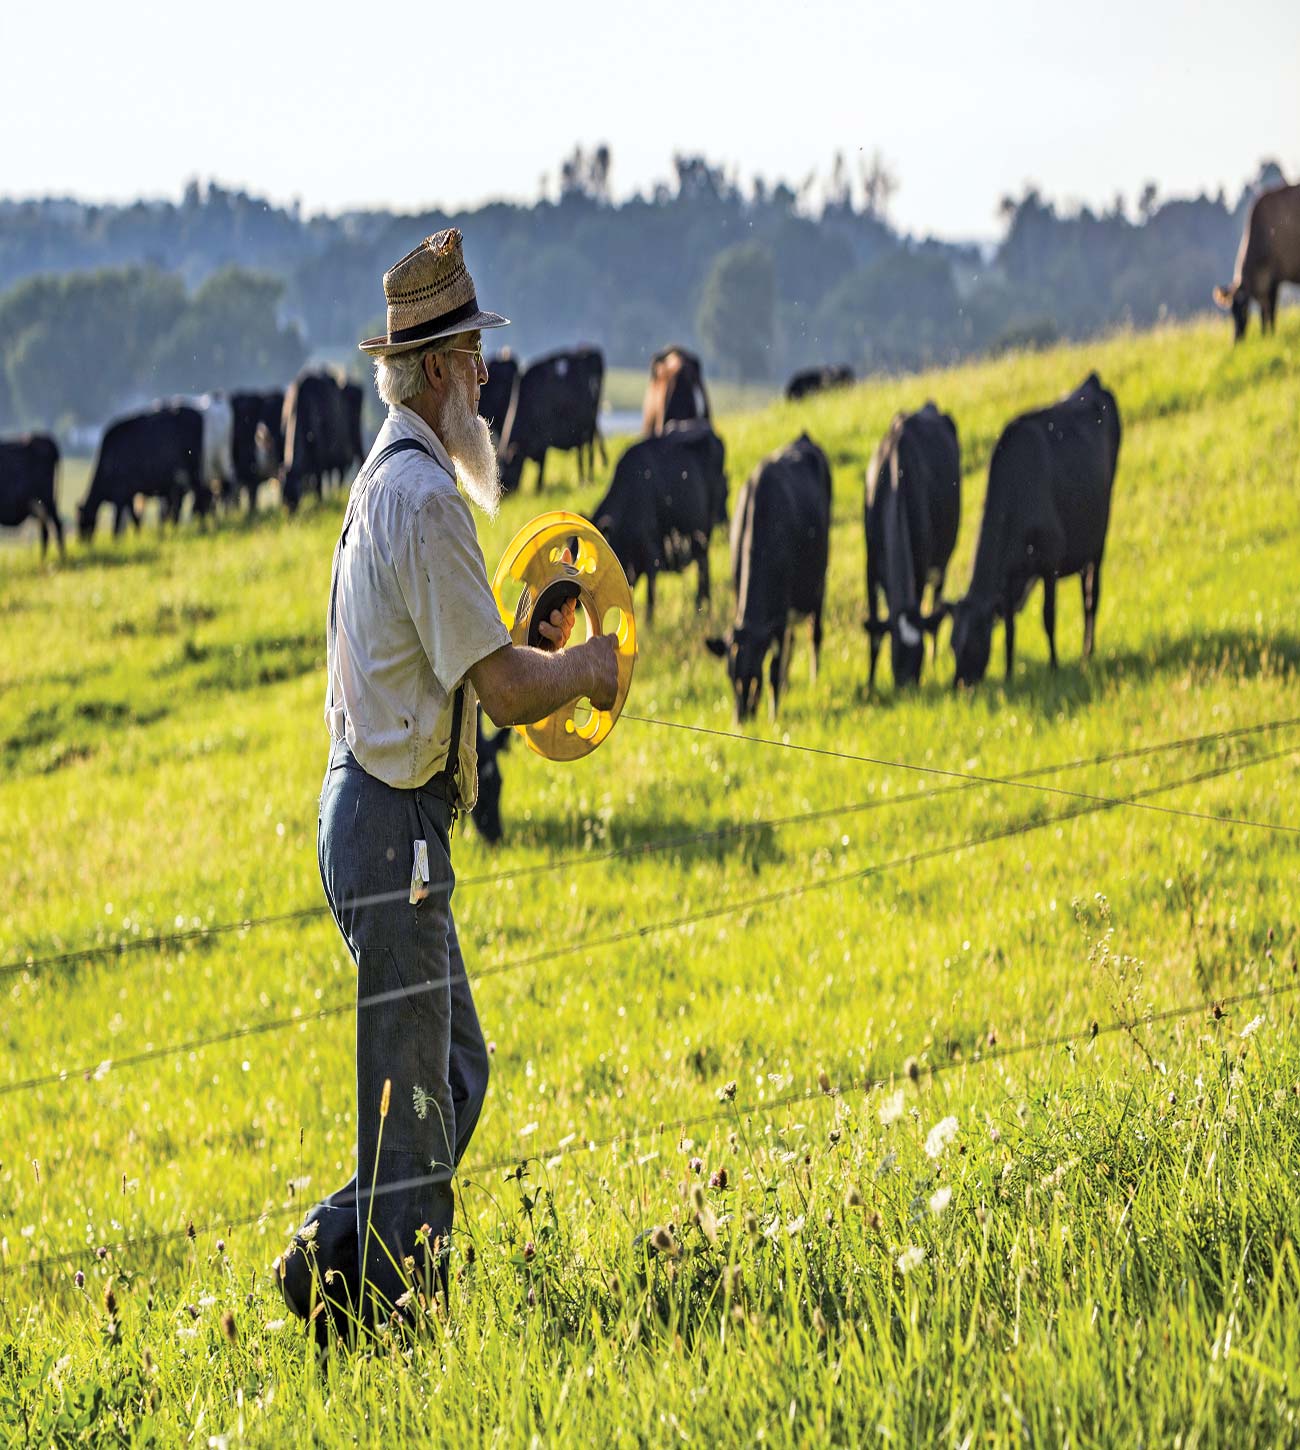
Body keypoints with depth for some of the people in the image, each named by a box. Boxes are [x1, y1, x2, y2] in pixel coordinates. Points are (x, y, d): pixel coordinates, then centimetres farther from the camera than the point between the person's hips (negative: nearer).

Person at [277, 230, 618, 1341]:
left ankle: (332, 1256, 15)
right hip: (394, 822, -10)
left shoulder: (386, 483, 16)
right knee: (413, 1094, -4)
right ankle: (393, 1320, 0)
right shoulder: (425, 497, -17)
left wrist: (533, 640, 13)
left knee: (455, 1072, 16)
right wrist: (588, 667, -2)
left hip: (378, 813, 10)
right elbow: (501, 689, -19)